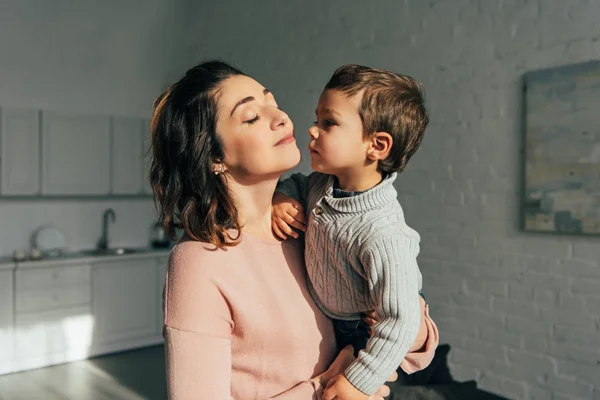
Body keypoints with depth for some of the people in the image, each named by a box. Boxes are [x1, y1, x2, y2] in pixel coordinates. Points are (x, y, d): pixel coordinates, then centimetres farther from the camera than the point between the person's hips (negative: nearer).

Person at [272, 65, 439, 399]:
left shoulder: (383, 238, -41)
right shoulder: (323, 185, -18)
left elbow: (400, 320, -36)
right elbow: (297, 183, 6)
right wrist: (282, 197, -18)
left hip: (366, 333, -6)